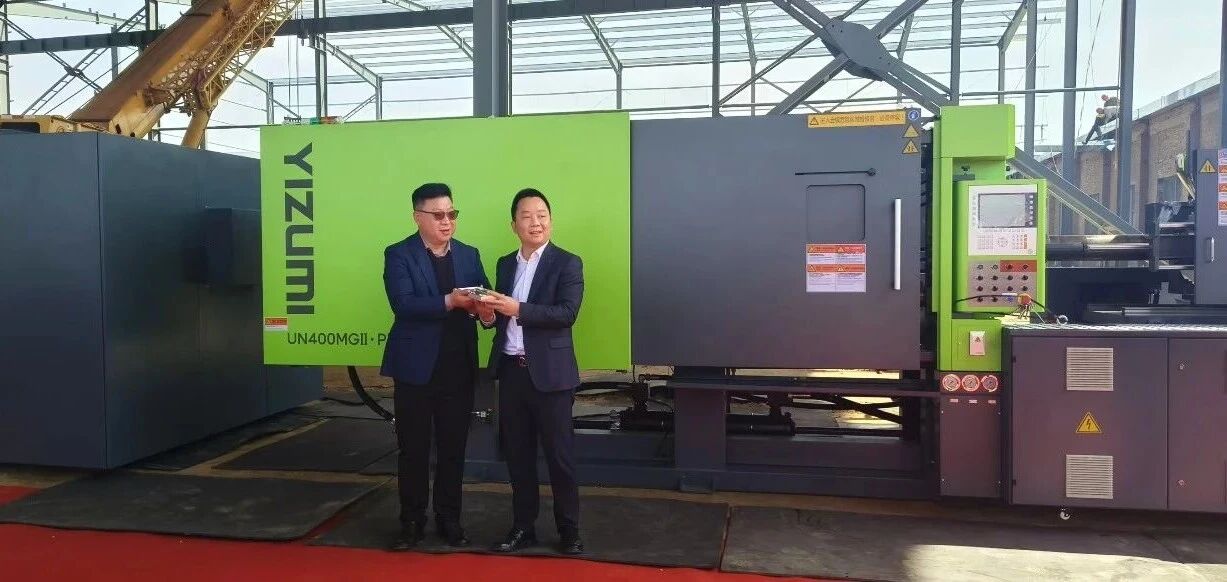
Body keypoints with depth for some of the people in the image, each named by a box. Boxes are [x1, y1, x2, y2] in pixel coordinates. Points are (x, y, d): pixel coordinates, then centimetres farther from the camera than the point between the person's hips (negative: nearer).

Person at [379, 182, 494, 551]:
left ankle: (449, 520, 22)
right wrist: (448, 302, -27)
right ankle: (412, 522, 20)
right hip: (416, 367, -3)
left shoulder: (469, 255, 11)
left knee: (453, 448, 10)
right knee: (413, 448, 7)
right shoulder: (398, 255, -3)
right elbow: (403, 304, -16)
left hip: (459, 368, 3)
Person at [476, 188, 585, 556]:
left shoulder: (567, 263, -5)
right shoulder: (505, 264, 13)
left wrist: (518, 309, -24)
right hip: (511, 371, 5)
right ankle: (523, 527, 25)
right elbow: (503, 315, 14)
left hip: (550, 373, -5)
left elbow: (567, 313, -17)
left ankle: (569, 531, 16)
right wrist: (490, 313, -9)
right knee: (517, 454, 12)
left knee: (559, 454, 3)